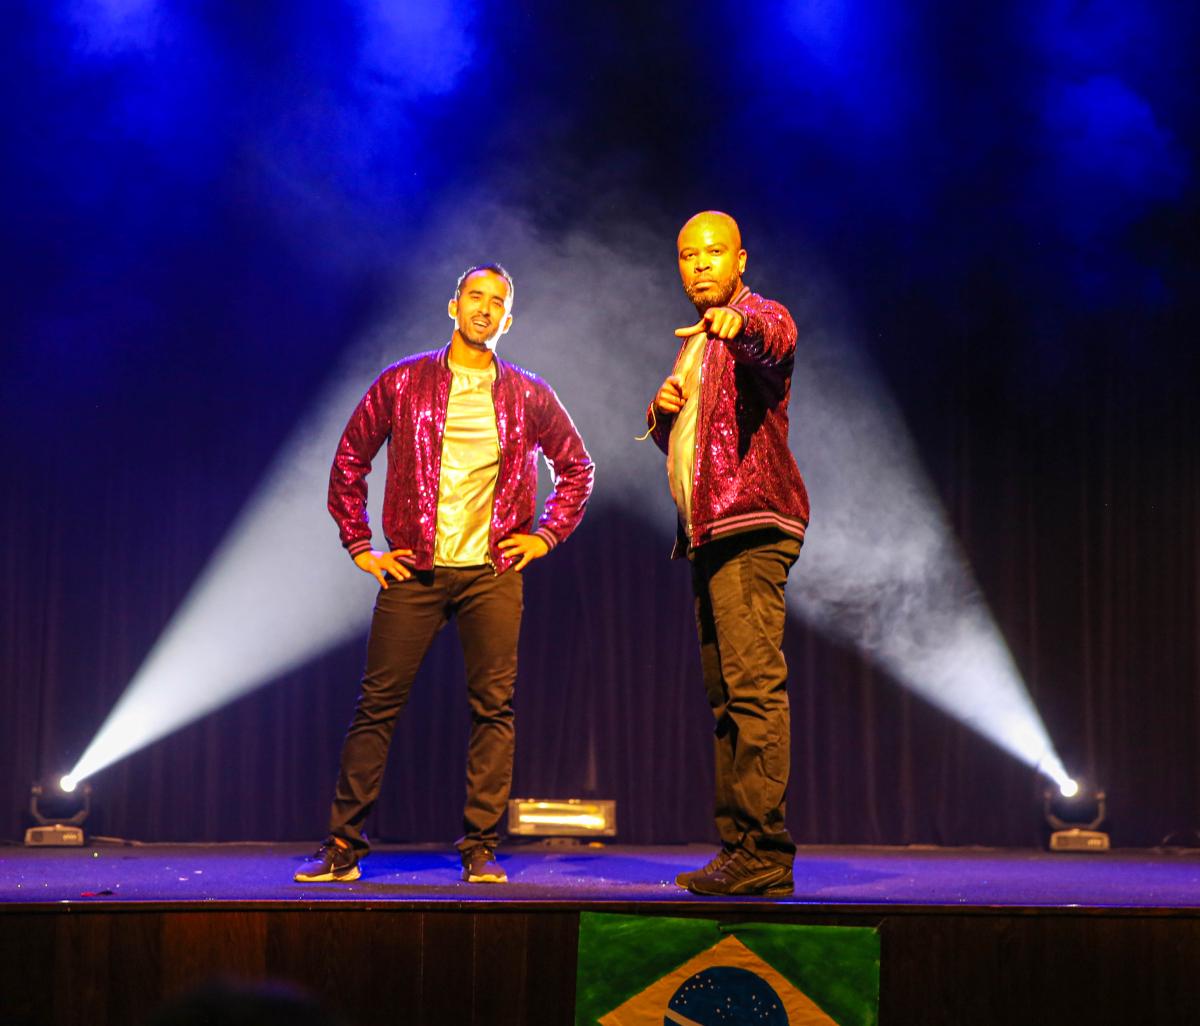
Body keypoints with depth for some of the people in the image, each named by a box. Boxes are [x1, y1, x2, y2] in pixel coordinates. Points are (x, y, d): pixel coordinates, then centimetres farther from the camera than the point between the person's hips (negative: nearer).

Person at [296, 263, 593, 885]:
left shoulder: (528, 396, 8)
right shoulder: (402, 383, 5)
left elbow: (577, 469, 19)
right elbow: (349, 461, 11)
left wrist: (546, 535, 9)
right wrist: (360, 547, 6)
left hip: (493, 572, 1)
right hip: (414, 571, -1)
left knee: (493, 707, -3)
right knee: (377, 705, -3)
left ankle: (480, 849, 3)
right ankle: (343, 846, 2)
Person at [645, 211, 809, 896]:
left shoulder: (760, 317, -3)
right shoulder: (699, 342, 24)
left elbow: (776, 339, -29)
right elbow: (675, 442, 31)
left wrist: (739, 323, -52)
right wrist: (663, 410, 8)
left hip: (752, 528, -10)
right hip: (711, 532, 10)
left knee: (755, 686, -17)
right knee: (727, 697, 9)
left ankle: (764, 853, -21)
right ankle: (739, 849, 12)